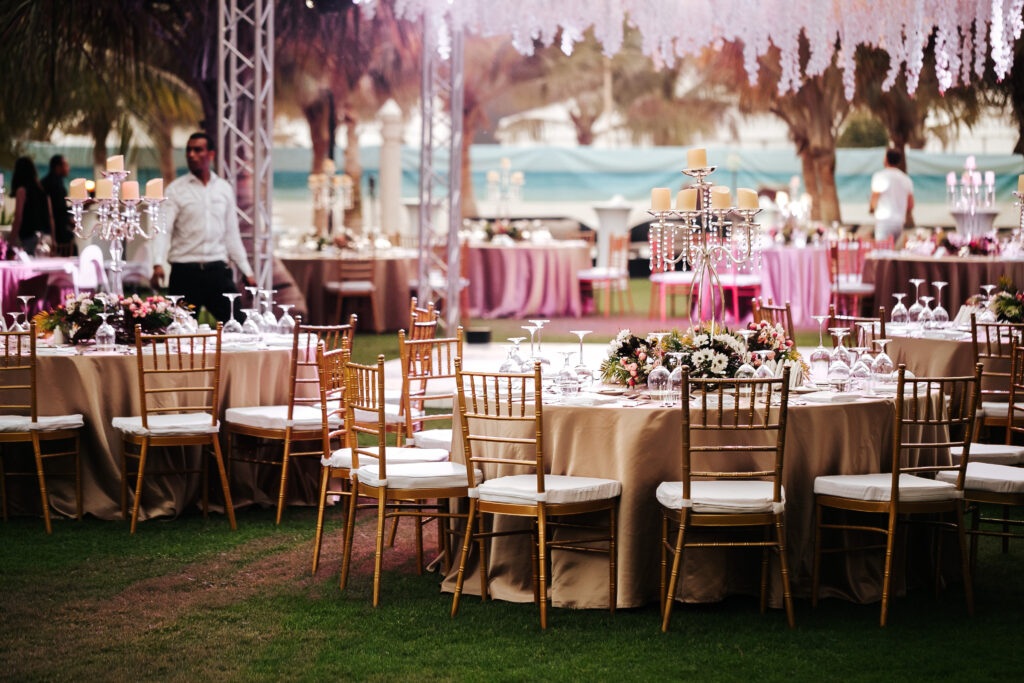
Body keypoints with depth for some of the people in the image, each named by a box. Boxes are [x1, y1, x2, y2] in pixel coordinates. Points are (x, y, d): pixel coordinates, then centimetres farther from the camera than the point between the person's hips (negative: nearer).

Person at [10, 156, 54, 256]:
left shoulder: (22, 190, -6)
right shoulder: (42, 189, 12)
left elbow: (18, 218, -10)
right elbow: (50, 217, 15)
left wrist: (12, 239, -5)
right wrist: (52, 239, 21)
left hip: (29, 235, -6)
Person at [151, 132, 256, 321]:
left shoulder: (224, 189, 12)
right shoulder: (175, 190, 2)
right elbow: (163, 229, -7)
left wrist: (246, 271, 14)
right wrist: (158, 264, -22)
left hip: (217, 270, 2)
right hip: (185, 271, -2)